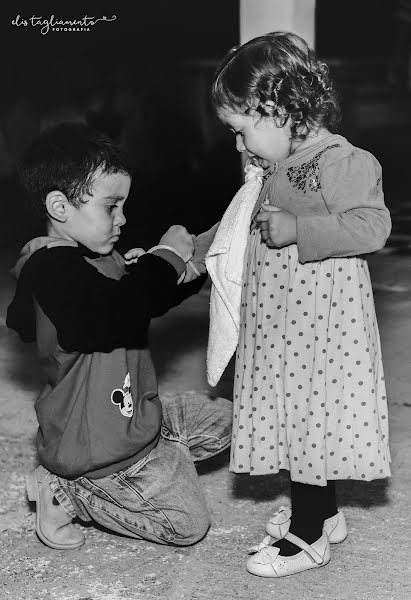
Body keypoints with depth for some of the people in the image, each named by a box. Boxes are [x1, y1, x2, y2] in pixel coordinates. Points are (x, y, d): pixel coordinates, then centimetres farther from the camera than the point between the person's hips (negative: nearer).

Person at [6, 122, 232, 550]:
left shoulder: (96, 259, 7)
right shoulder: (54, 269, -27)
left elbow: (148, 303, 23)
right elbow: (119, 314, -41)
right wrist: (166, 257, -27)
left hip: (134, 413, 10)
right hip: (98, 444, -10)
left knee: (220, 417, 18)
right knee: (187, 522, -2)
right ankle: (65, 490, 5)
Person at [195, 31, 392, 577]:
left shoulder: (339, 161, -17)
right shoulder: (273, 170, 12)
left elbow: (373, 226, -25)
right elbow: (246, 232, 25)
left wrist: (297, 231, -28)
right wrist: (198, 248, 17)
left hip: (318, 324, -9)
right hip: (280, 326, 9)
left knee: (311, 417, 0)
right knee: (296, 418, 17)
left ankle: (307, 535, 14)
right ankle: (322, 511, 34)